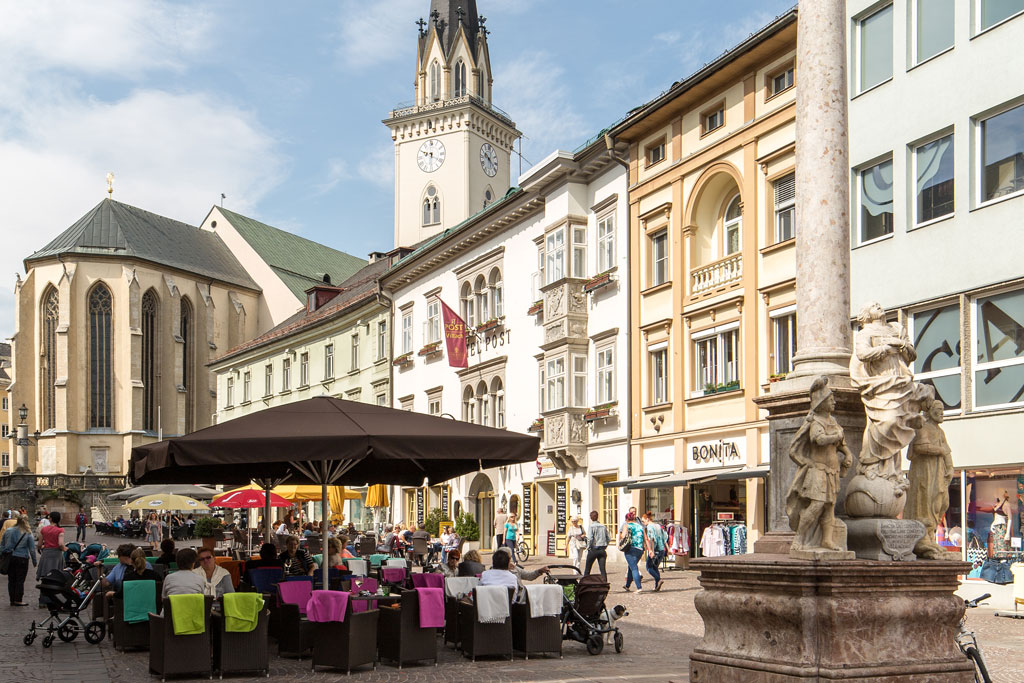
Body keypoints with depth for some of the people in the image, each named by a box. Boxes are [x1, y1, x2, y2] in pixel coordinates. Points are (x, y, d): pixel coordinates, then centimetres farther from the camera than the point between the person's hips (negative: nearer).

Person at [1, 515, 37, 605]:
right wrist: (35, 561, 5)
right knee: (20, 580, 3)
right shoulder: (28, 534, -7)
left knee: (11, 580, 11)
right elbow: (32, 549, -4)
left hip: (9, 558, 3)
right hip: (22, 558, -3)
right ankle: (18, 600, 5)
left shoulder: (8, 531, 2)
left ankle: (12, 600, 15)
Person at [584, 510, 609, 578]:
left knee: (587, 569, 9)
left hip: (593, 549, -4)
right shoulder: (603, 526, 6)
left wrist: (588, 547, -4)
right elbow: (608, 538, 9)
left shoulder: (591, 526, -8)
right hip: (602, 550, 4)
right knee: (602, 569, 1)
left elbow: (590, 539, -16)